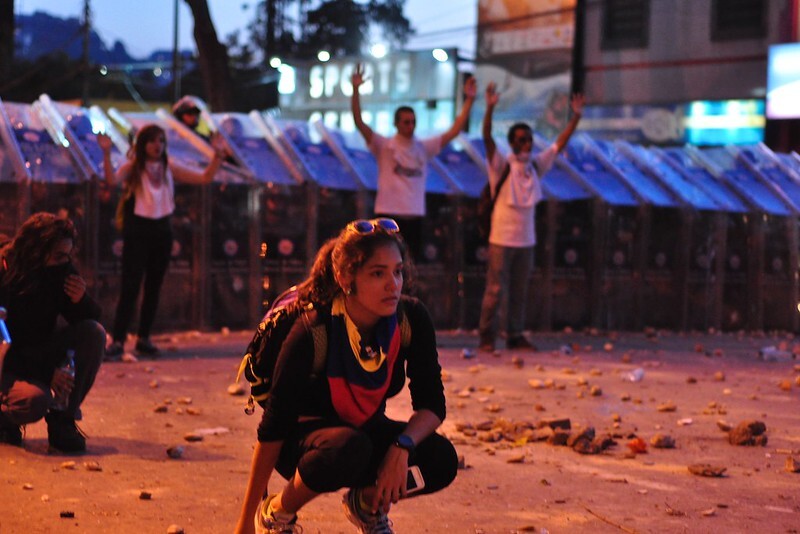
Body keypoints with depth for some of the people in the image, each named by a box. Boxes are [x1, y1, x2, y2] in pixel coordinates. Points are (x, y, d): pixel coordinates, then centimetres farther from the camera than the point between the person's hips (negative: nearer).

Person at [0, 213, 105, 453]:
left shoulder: (61, 272, -6)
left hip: (40, 355, 6)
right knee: (35, 401, -37)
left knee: (95, 333, -19)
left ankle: (62, 419, -12)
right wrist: (46, 374, -28)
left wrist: (80, 300, -23)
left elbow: (92, 320, 0)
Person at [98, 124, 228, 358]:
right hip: (137, 231, -5)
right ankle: (117, 340, -9)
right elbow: (111, 180, -26)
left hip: (162, 231, 5)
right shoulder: (133, 168, -6)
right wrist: (106, 154, -35)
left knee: (154, 287, 9)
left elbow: (204, 178, 7)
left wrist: (217, 157, -3)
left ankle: (144, 338, 19)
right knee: (130, 286, -10)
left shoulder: (169, 168, 7)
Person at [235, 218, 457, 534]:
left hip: (366, 430, 4)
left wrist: (402, 446, -33)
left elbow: (432, 404, -11)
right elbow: (272, 430, -24)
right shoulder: (311, 335, -29)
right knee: (349, 449, -38)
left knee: (441, 459, -22)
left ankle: (366, 502, 9)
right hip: (304, 434, -4)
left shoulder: (412, 320, -17)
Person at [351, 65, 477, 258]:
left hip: (414, 216, 4)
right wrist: (355, 90, -23)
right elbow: (359, 122, -11)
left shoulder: (424, 147, 9)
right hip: (388, 215, -4)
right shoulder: (384, 146, -1)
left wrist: (469, 100, 0)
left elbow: (454, 131, 8)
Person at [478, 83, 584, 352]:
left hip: (526, 239, 5)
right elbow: (487, 139, -20)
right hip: (502, 238, -5)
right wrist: (490, 108, -32)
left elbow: (560, 143, 13)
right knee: (495, 289, -5)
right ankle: (486, 337, 1)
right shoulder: (502, 166, -6)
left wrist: (576, 116, 5)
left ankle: (515, 336, 16)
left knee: (520, 291, 9)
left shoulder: (536, 166, 9)